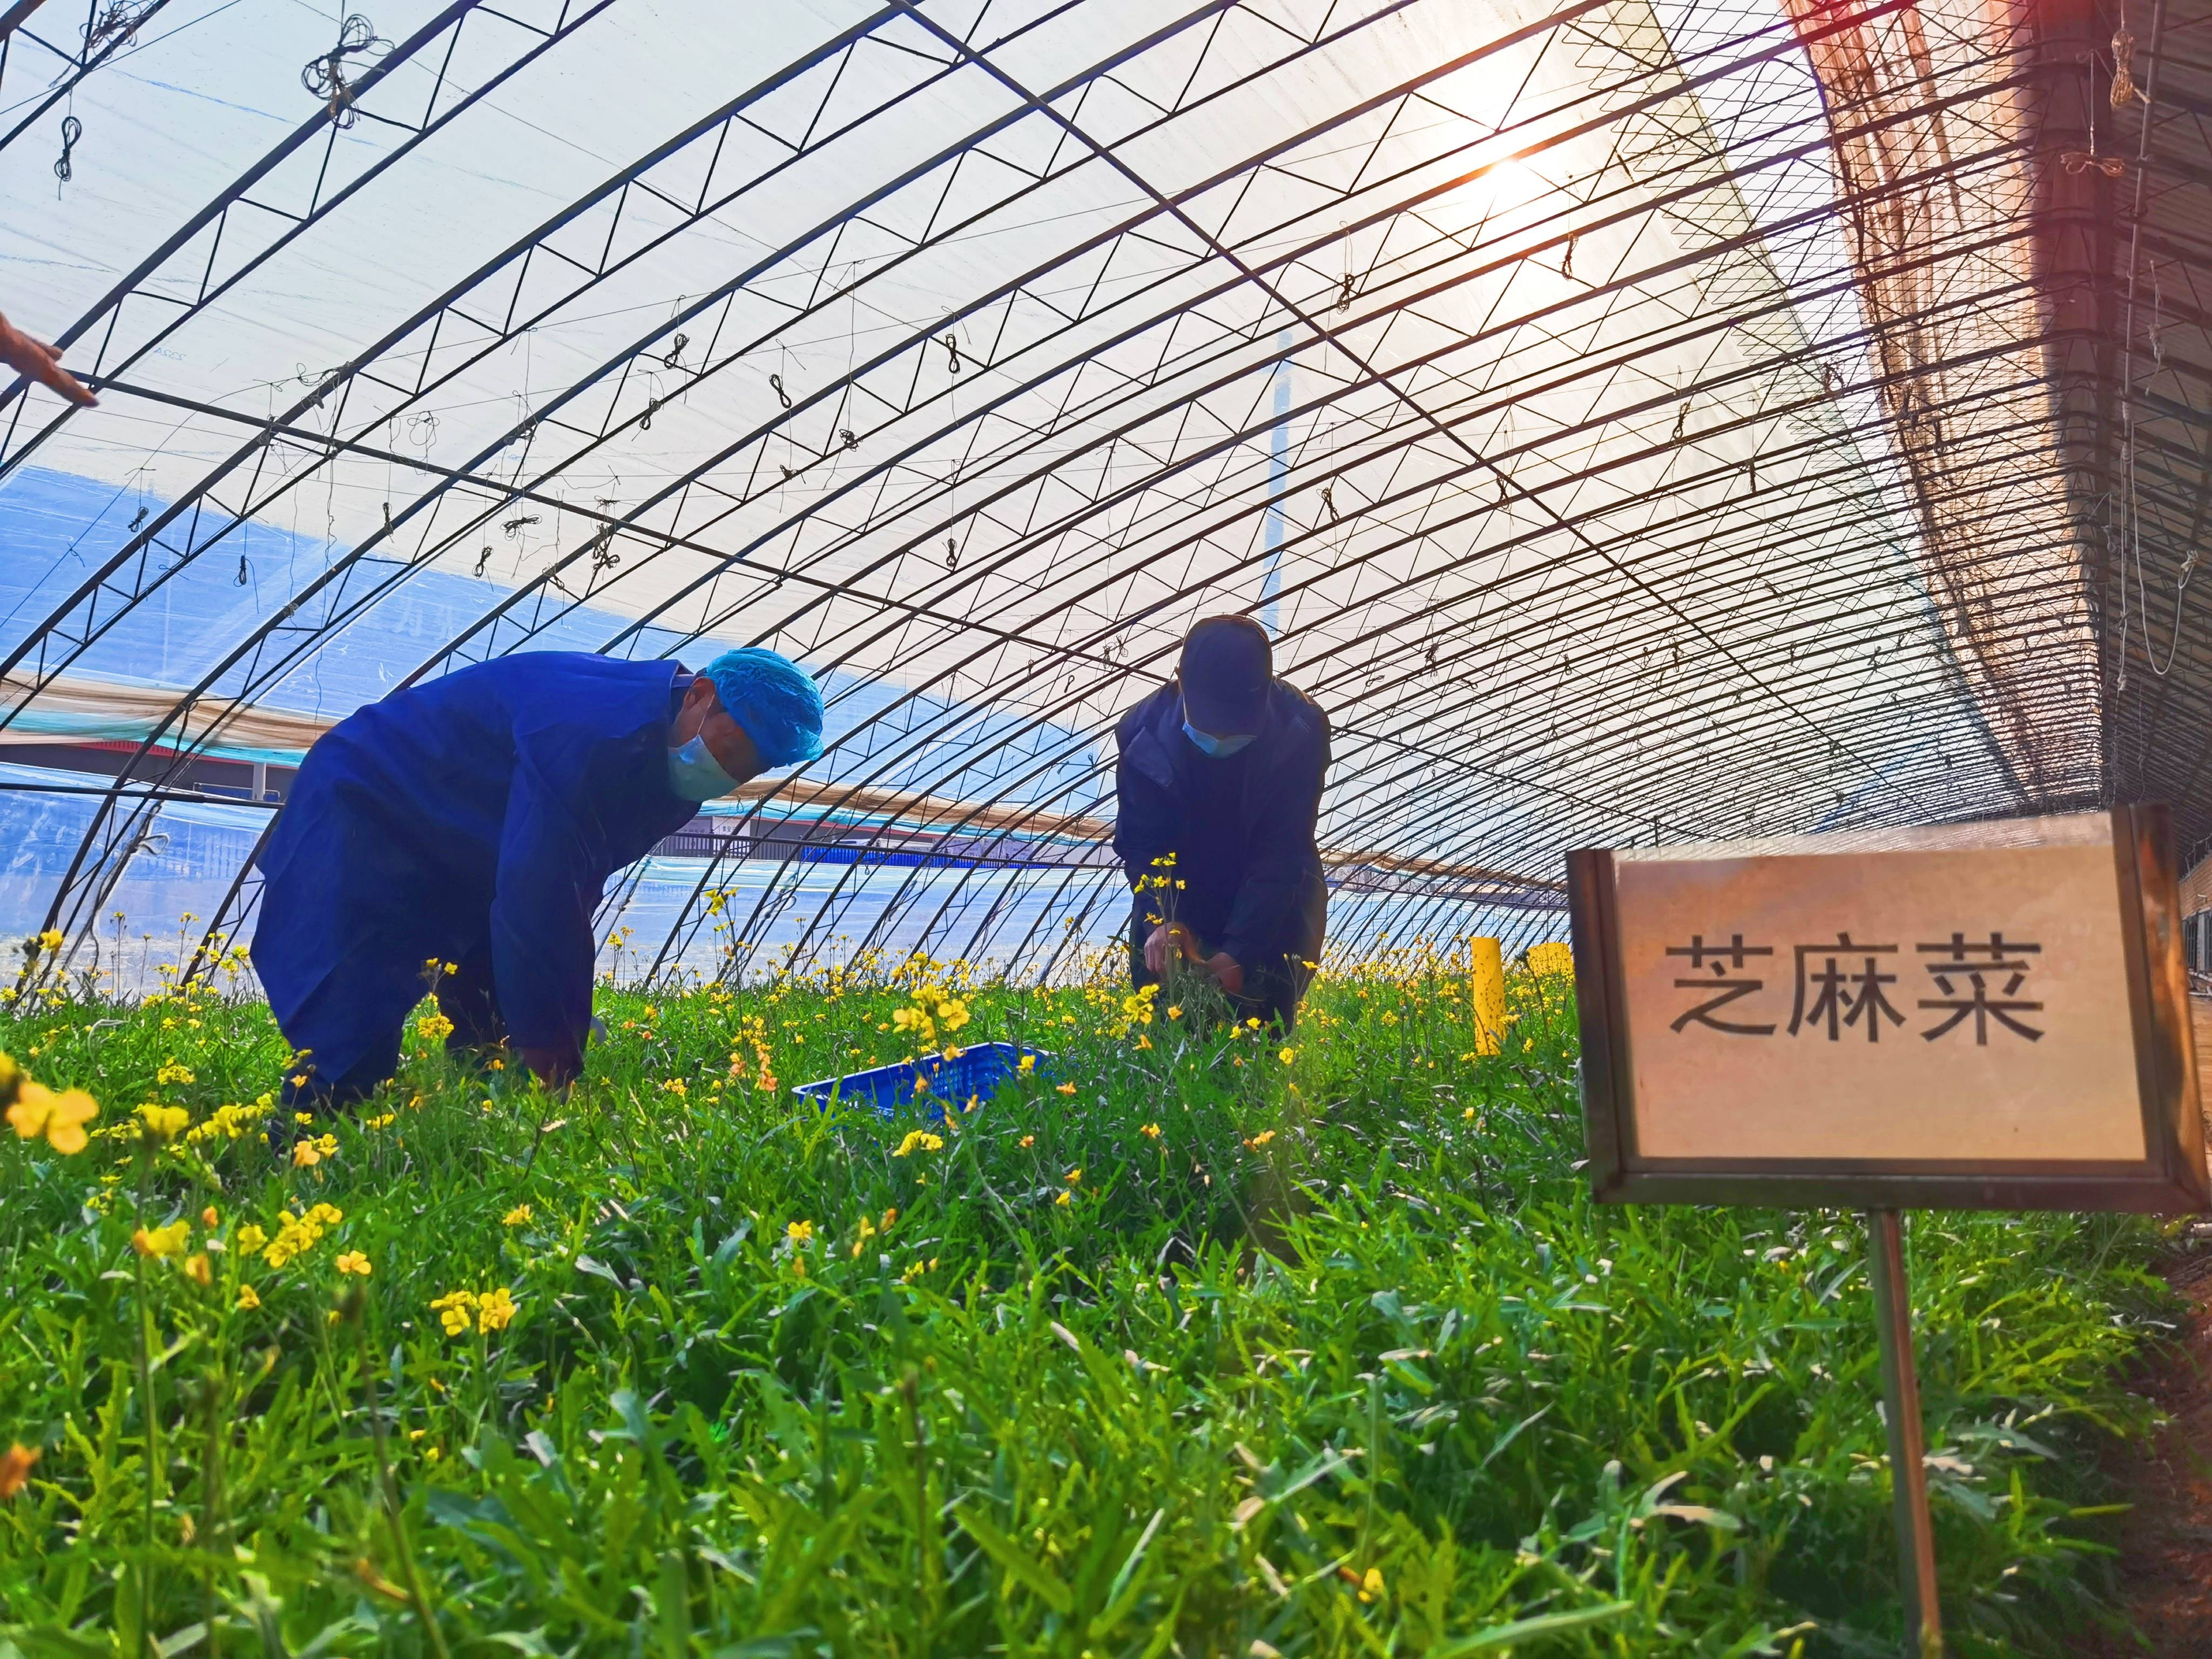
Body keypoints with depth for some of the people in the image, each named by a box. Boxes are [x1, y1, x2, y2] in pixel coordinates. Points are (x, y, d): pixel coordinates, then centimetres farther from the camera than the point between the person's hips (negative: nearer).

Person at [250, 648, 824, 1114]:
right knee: (355, 1041, -15)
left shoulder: (678, 772, -6)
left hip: (470, 864, 9)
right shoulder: (592, 729, -36)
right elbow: (534, 904, -36)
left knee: (494, 1036, 2)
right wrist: (548, 1059, -30)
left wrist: (563, 1054, -5)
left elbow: (570, 896, 0)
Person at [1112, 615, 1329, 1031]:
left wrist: (1239, 950, -31)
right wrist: (1163, 921, -35)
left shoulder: (1300, 730, -25)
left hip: (1273, 912, -1)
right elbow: (1141, 845, -16)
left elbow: (1283, 853, -24)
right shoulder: (1144, 733, -22)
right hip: (1176, 907, 1)